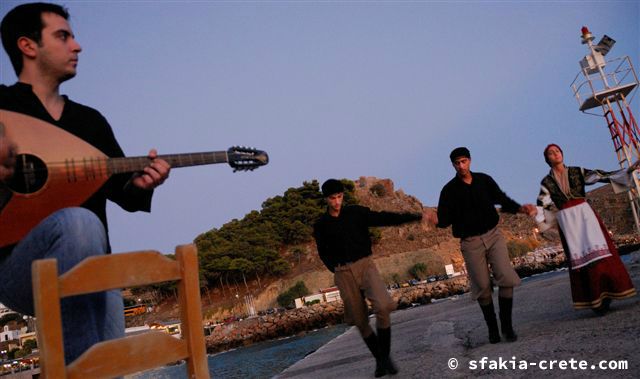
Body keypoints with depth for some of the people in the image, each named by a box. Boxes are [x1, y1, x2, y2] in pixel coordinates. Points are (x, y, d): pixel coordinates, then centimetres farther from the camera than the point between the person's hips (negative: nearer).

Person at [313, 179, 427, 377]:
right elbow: (324, 253, 14)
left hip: (365, 264, -1)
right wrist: (337, 270, 0)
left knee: (383, 307, -21)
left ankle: (386, 355, -3)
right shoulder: (321, 225, 5)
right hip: (343, 273, 1)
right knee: (360, 320, 3)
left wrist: (415, 216, -10)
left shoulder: (356, 212, 3)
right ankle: (379, 359, 21)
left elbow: (384, 218, -2)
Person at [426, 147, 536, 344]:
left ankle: (507, 324, 3)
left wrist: (520, 208, -11)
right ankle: (492, 328, 19)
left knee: (506, 278, -11)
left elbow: (502, 199, 8)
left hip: (493, 234, 2)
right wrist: (437, 220, -31)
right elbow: (446, 219, -7)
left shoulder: (484, 180, 2)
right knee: (482, 287, 1)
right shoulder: (449, 190, -5)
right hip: (470, 242, -2)